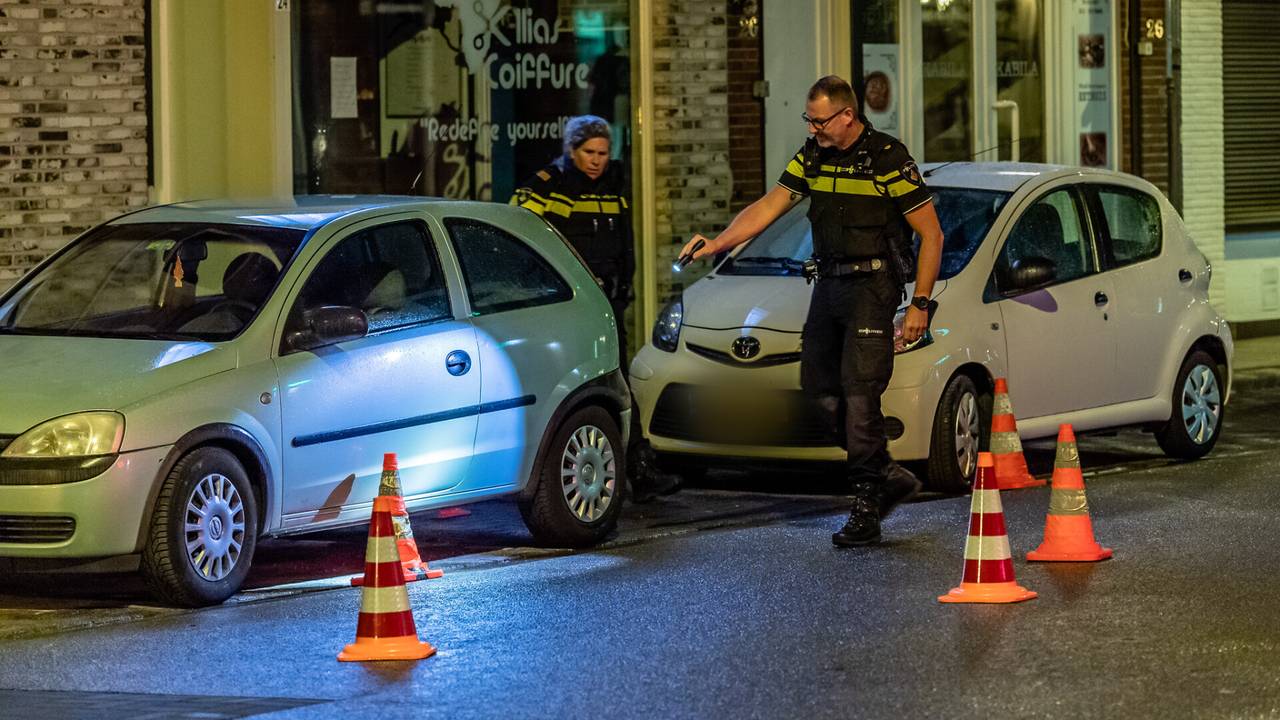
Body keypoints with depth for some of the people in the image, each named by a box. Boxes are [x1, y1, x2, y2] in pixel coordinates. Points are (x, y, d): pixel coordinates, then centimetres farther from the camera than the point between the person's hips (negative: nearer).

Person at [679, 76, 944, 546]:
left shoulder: (889, 159, -11)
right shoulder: (812, 157, 8)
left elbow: (931, 234, -9)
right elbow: (770, 206, 8)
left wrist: (920, 305, -12)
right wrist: (716, 244, -6)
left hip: (872, 286, -7)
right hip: (828, 282, 7)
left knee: (859, 392, -14)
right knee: (819, 385, 5)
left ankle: (866, 507, -11)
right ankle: (888, 476, 17)